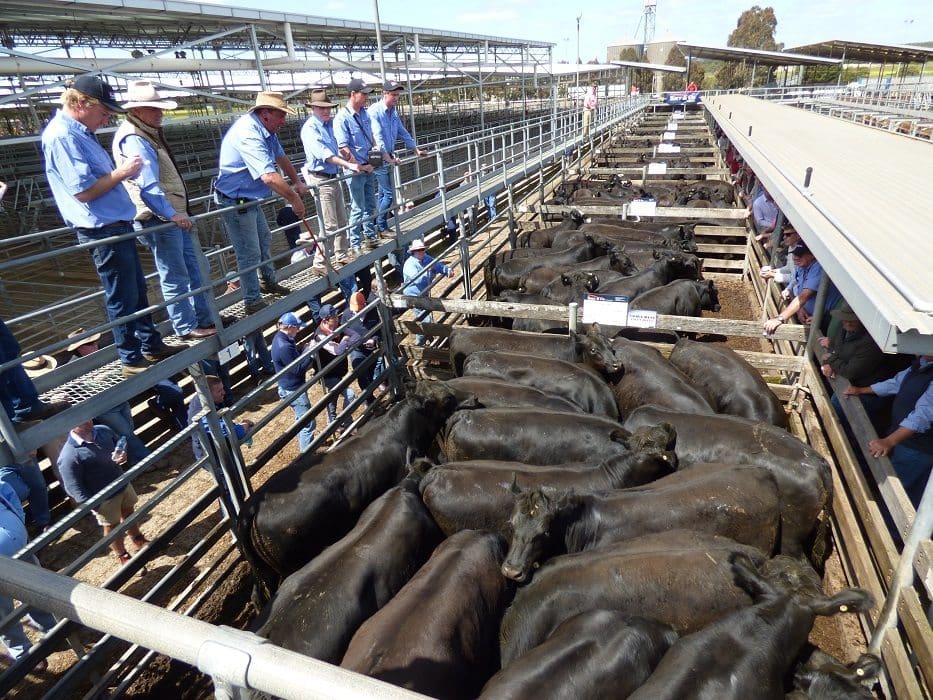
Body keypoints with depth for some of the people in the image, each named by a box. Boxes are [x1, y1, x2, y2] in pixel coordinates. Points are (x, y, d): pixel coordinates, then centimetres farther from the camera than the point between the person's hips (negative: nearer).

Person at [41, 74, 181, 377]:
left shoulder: (78, 132, 14)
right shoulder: (62, 136, -16)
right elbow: (83, 190, -22)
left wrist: (124, 173, 5)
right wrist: (121, 172, -13)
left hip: (116, 226, 10)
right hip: (103, 230, -10)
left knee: (137, 290, 17)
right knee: (122, 298, 0)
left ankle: (151, 345, 30)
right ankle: (132, 360, 12)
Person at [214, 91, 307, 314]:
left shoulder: (266, 129, 1)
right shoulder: (248, 134, -29)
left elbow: (281, 157, 16)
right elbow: (269, 177, -38)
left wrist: (297, 182, 9)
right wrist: (294, 198, -28)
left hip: (250, 199, 10)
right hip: (235, 202, -10)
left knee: (264, 239, 24)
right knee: (249, 254, -4)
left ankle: (269, 282, 43)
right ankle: (253, 303, 9)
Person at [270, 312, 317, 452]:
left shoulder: (280, 337, 0)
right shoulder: (284, 347, -31)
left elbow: (295, 354, 11)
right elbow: (298, 369, -25)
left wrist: (306, 349, -5)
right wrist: (311, 353, -17)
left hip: (292, 387, 11)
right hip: (293, 390, -11)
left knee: (303, 419, 28)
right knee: (308, 422, 0)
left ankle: (307, 444, 47)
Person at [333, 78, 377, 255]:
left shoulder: (364, 114, 8)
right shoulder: (342, 118, -15)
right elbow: (343, 149, -17)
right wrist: (359, 167, -15)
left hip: (368, 167, 7)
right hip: (355, 170, -7)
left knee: (370, 206, 15)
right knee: (358, 209, -1)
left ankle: (370, 237, 30)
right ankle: (355, 246, 9)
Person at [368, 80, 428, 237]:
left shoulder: (394, 112, 12)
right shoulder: (374, 111, -14)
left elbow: (403, 133, 21)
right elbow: (378, 137, -22)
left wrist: (416, 149, 22)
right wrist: (388, 157, -29)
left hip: (388, 158, 8)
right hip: (379, 158, -8)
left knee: (382, 194, 11)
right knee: (389, 194, -10)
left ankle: (381, 227, 16)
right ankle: (381, 227, -1)